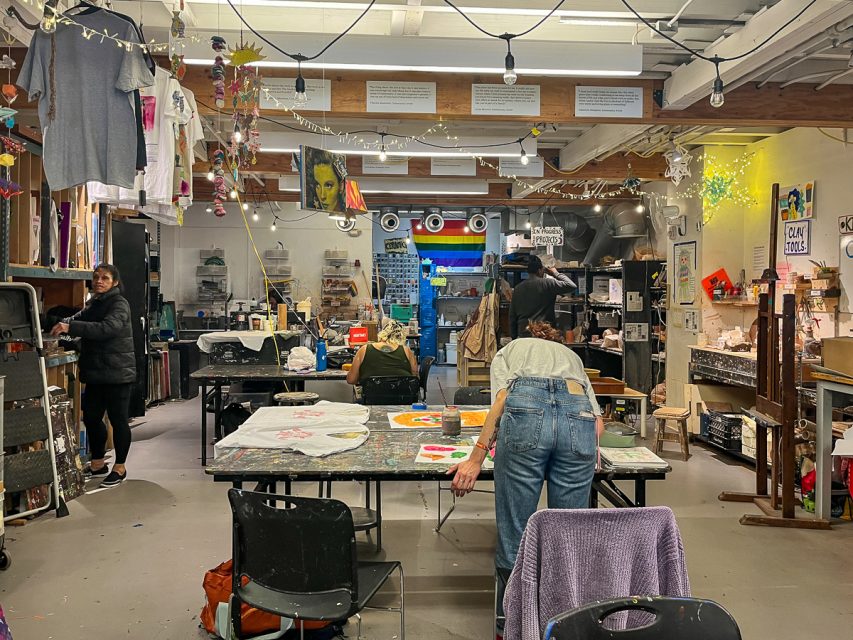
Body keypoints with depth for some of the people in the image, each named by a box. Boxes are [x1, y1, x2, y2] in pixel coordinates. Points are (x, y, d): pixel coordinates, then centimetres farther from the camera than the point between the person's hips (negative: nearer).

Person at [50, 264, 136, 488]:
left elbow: (107, 328, -27)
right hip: (95, 373, 8)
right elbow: (79, 318, 10)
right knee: (91, 418, 13)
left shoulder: (119, 304, -12)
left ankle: (120, 468, 12)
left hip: (116, 373, -8)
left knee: (118, 420, 0)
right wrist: (62, 325, -12)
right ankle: (98, 464, 28)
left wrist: (71, 327, -33)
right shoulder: (93, 304, 17)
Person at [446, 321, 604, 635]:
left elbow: (501, 400, 8)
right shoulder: (572, 356, 40)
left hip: (526, 410, -2)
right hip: (579, 417, 3)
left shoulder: (508, 350, 33)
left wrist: (476, 459, 3)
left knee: (514, 536, 7)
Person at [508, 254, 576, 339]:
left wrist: (514, 337, 17)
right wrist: (556, 274, 7)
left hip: (523, 336, 5)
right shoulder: (547, 284, -6)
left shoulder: (517, 289, 9)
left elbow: (512, 316, 11)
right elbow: (571, 286, -6)